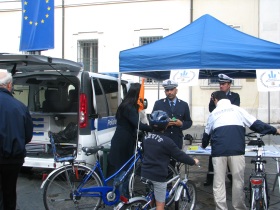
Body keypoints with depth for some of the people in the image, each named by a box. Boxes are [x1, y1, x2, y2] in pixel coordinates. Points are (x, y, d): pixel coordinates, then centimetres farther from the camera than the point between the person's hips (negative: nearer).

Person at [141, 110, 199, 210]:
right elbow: (180, 155, -10)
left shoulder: (146, 137, 2)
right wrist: (193, 161, 4)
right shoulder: (166, 141, -16)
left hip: (145, 173, 6)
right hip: (158, 175, -6)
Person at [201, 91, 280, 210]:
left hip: (218, 151, 1)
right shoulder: (237, 109, 12)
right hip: (236, 150, -1)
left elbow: (206, 133, 28)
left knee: (218, 182, 8)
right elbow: (255, 124, 8)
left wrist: (204, 145, 48)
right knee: (238, 180, 9)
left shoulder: (213, 114, 18)